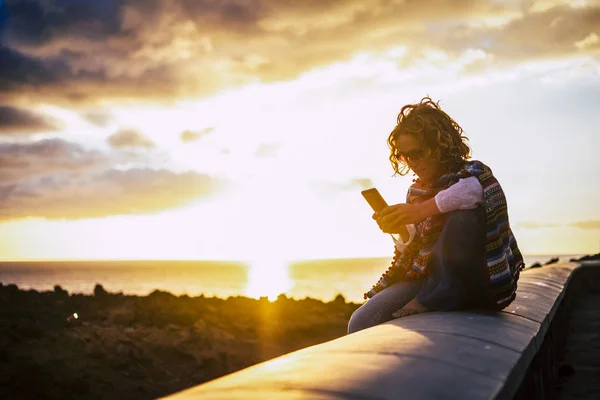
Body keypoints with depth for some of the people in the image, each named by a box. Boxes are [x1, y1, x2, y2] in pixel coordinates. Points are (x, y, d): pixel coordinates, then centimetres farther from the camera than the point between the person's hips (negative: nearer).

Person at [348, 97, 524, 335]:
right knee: (362, 322, -21)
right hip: (427, 279, 4)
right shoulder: (416, 191, 13)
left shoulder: (472, 173, -4)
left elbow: (474, 189, -33)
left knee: (464, 213, -31)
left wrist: (422, 210, -38)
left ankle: (428, 300, -20)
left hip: (478, 285, -3)